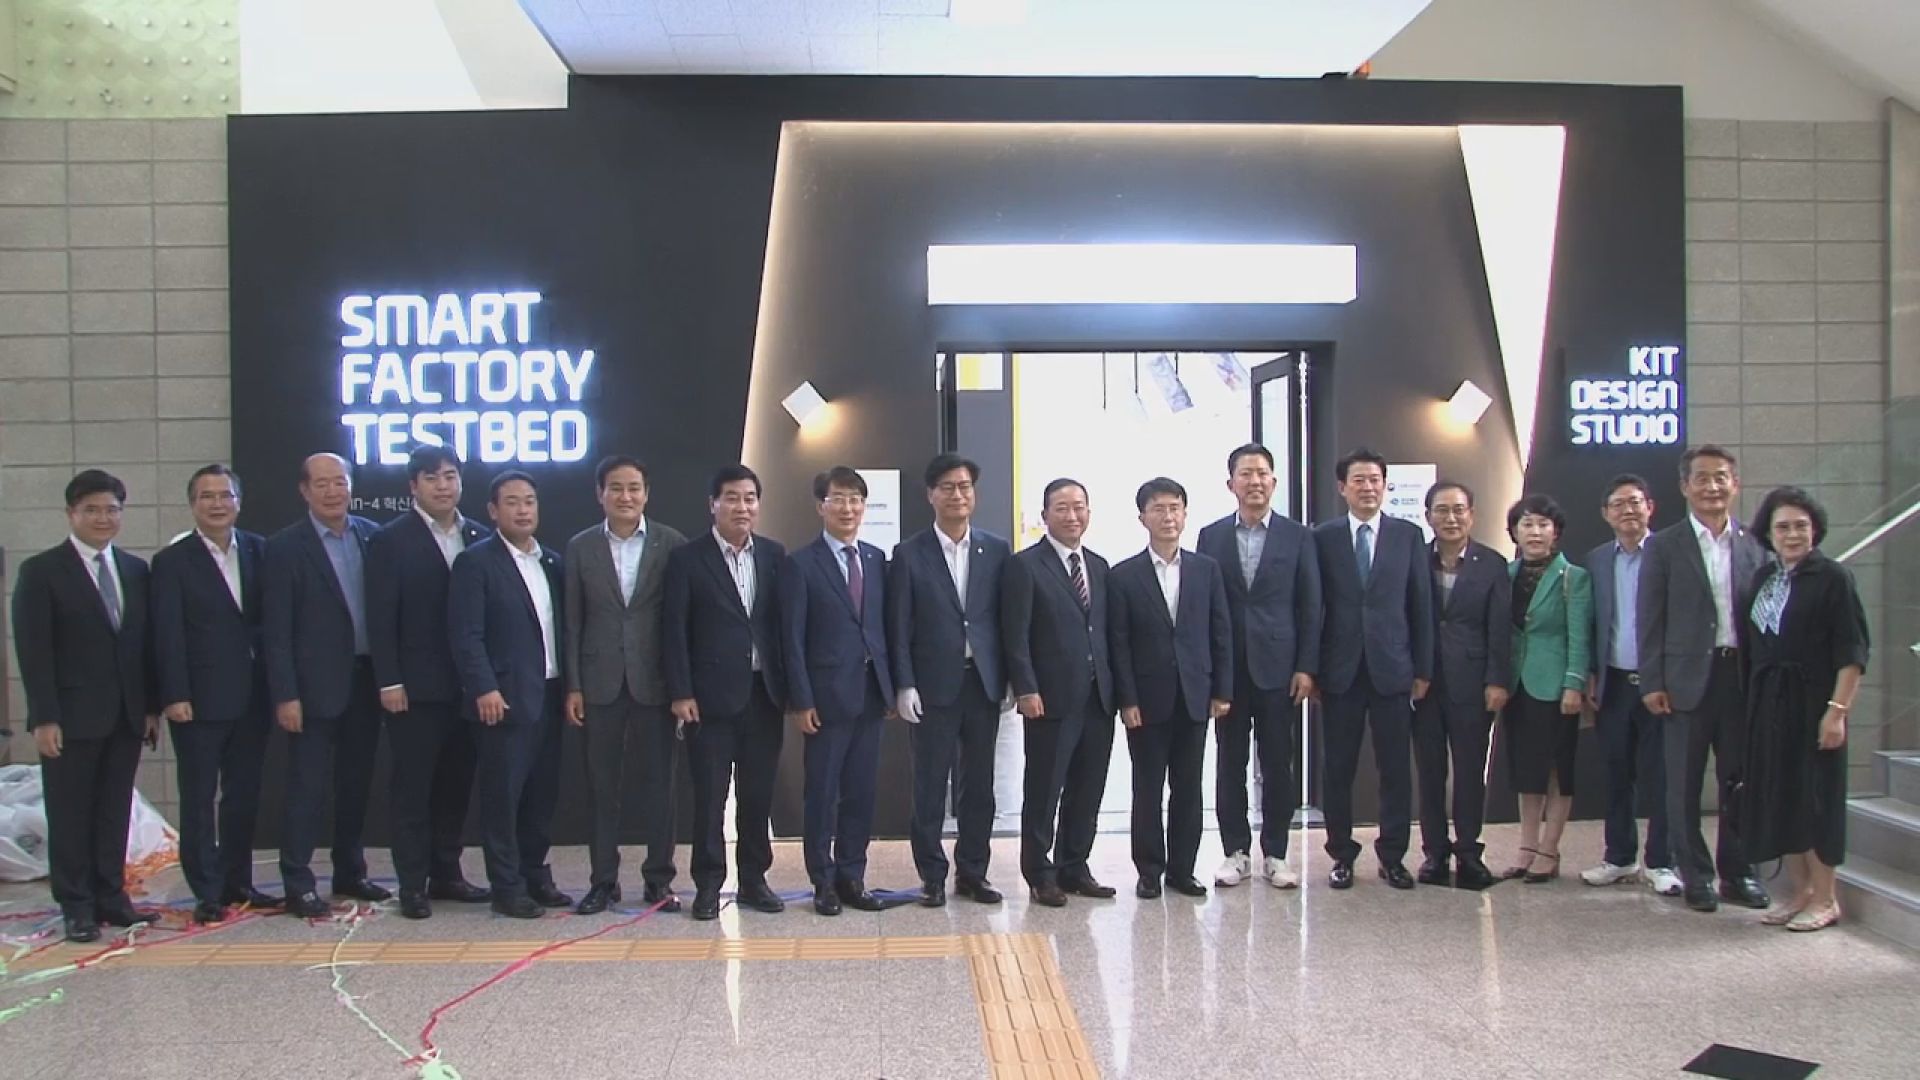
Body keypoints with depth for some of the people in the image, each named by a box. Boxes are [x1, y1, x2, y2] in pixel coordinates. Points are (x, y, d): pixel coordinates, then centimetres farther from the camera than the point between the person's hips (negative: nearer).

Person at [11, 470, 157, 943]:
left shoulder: (136, 571, 12)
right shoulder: (41, 571, -3)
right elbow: (33, 650, -7)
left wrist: (151, 706, 7)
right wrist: (44, 717, -13)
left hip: (126, 716, 4)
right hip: (72, 717, -4)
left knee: (115, 811, 8)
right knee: (71, 815, 3)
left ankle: (110, 894, 17)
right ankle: (76, 905, 11)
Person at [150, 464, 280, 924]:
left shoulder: (258, 551, 7)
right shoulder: (173, 561, -3)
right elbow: (168, 635, -7)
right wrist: (174, 696, -13)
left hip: (251, 697, 4)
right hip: (200, 700, -4)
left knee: (244, 795, 11)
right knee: (199, 799, 3)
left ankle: (238, 882, 22)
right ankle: (207, 892, 10)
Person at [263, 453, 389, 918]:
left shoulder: (372, 536, 7)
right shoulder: (286, 546, -6)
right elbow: (276, 629, -8)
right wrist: (285, 695, -13)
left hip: (365, 681, 5)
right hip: (316, 686, -4)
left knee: (356, 783, 13)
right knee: (307, 787, 0)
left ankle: (350, 872, 24)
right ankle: (298, 884, 7)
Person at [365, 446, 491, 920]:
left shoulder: (479, 538, 8)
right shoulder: (391, 540, -2)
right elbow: (381, 618, -6)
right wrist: (389, 682, -12)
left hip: (468, 685, 4)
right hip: (416, 686, -4)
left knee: (456, 784, 10)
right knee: (412, 787, 3)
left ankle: (446, 873, 21)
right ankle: (412, 883, 10)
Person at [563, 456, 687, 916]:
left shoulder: (672, 544, -1)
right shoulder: (581, 547, 4)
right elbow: (573, 620, 5)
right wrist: (573, 685, 0)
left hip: (655, 681, -1)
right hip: (601, 682, 1)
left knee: (659, 782, 5)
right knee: (601, 783, 7)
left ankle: (659, 878, 15)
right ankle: (603, 880, 17)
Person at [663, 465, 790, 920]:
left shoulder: (775, 555, 8)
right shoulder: (687, 558, -2)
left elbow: (784, 622, 8)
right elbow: (674, 630, -4)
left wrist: (791, 686, 3)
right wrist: (680, 692, -10)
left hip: (764, 693, 3)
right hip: (711, 695, -3)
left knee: (758, 793, 9)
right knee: (710, 795, 2)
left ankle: (754, 880, 20)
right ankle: (708, 884, 13)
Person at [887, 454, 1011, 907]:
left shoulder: (997, 550, 5)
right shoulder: (910, 554, -1)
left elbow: (1006, 618, 6)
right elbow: (899, 628, -2)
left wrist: (1012, 678, 2)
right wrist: (904, 685, -8)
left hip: (983, 682, 2)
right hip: (934, 685, -2)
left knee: (980, 784, 8)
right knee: (930, 786, 4)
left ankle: (973, 871, 19)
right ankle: (932, 876, 13)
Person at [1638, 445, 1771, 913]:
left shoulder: (1755, 547, 7)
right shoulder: (1664, 546, 0)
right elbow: (1649, 620, -2)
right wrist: (1652, 682, -8)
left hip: (1743, 677, 2)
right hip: (1687, 678, -2)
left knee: (1740, 780, 10)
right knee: (1685, 784, 4)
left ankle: (1737, 871, 22)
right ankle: (1695, 875, 15)